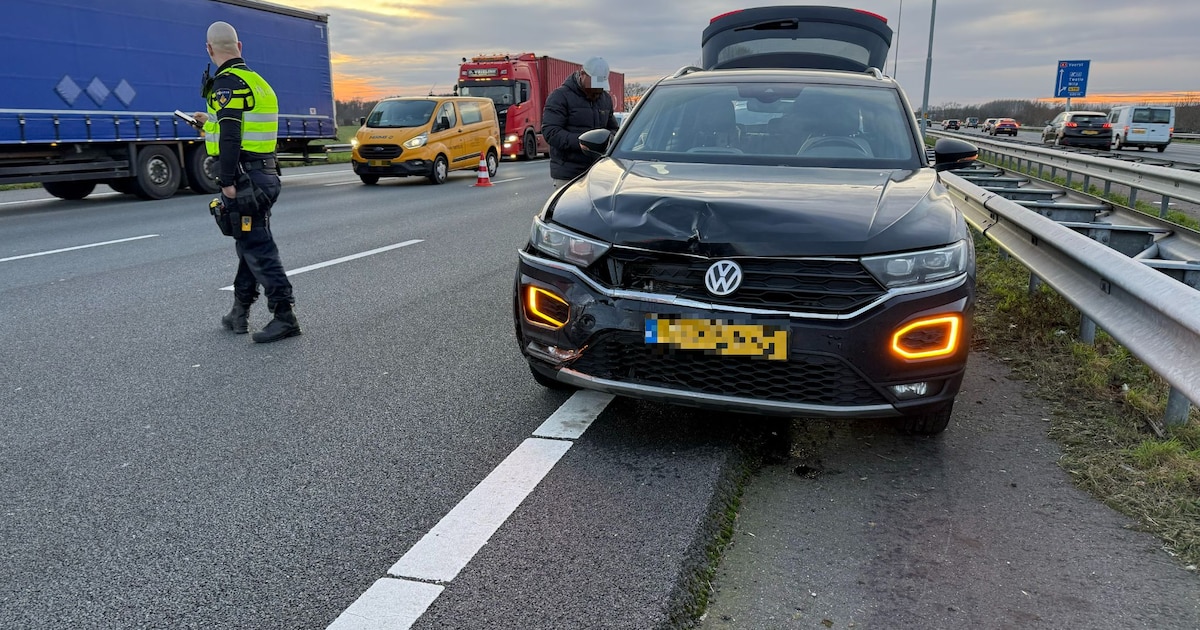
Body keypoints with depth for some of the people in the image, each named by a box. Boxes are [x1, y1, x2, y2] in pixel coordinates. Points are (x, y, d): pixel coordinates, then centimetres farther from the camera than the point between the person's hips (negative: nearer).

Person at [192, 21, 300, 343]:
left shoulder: (227, 83, -11)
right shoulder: (256, 80, 17)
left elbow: (230, 136, -21)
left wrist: (228, 182, -22)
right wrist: (211, 121, 42)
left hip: (244, 177, -10)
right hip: (264, 173, 10)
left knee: (256, 246, -9)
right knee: (249, 242, 15)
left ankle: (285, 315, -10)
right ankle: (240, 313, 24)